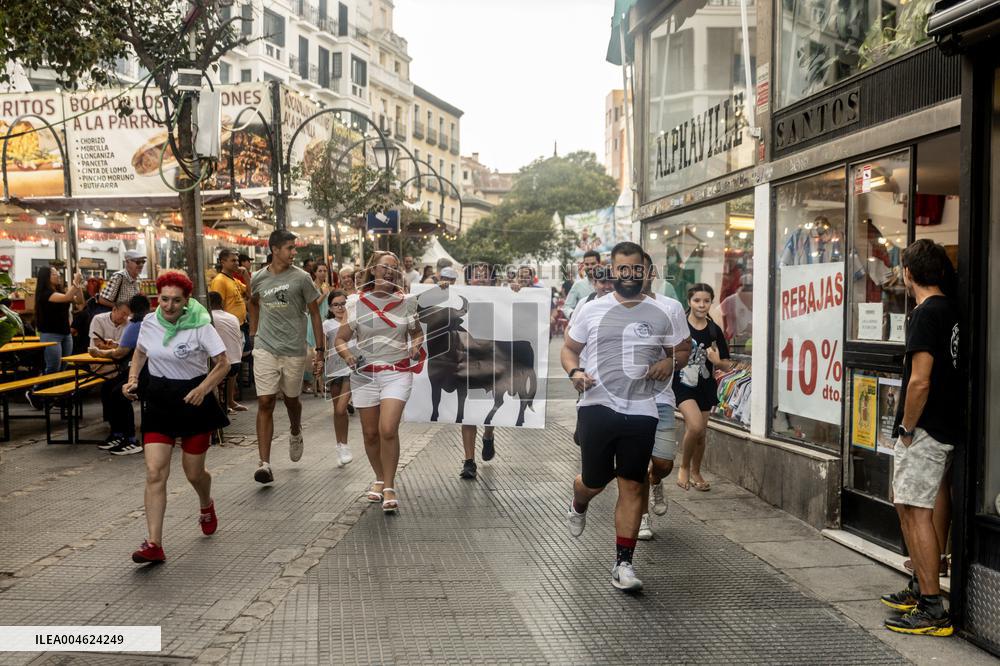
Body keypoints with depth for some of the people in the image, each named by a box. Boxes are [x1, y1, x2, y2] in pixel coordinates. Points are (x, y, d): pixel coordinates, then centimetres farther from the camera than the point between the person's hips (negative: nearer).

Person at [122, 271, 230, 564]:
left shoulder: (200, 326, -13)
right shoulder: (149, 322, -1)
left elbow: (223, 364, -10)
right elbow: (140, 352, 18)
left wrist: (203, 389, -24)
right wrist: (132, 380, 1)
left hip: (193, 401, -3)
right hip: (158, 401, 3)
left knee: (194, 473, 9)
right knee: (154, 472, -11)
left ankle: (206, 506, 46)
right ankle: (154, 544, -11)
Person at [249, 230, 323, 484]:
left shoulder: (301, 278, -4)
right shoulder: (258, 278, 2)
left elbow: (314, 313, 1)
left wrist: (320, 348, -2)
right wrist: (253, 332, 20)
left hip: (294, 349, 0)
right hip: (265, 348, 1)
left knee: (291, 399, 15)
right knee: (265, 403, -7)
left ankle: (296, 434, 49)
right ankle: (264, 463, -9)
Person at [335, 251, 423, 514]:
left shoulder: (406, 303, 5)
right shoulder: (357, 304, 3)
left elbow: (417, 332, 20)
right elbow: (340, 338, 7)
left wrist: (416, 346, -2)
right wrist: (348, 355, -13)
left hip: (397, 373, -1)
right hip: (365, 374, 1)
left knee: (388, 430, -16)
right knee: (370, 433, 8)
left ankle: (389, 487, -5)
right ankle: (379, 479, 31)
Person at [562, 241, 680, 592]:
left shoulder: (660, 313, 7)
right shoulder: (591, 310, 3)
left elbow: (675, 352, 18)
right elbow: (569, 349, 10)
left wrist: (668, 363, -6)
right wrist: (574, 372, -12)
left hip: (641, 411, 1)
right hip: (598, 406, -1)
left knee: (633, 486, 1)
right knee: (594, 482, 7)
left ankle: (623, 563, 9)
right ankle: (578, 507, 46)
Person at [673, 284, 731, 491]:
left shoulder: (714, 331, 1)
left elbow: (727, 364, 4)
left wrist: (717, 361, -14)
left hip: (705, 387, 4)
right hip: (682, 384, -4)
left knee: (700, 433, 11)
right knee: (695, 425, -22)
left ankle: (695, 472, 34)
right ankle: (684, 467, 3)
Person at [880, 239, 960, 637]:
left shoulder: (925, 314, -17)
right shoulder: (951, 312, 12)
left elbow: (920, 381, -24)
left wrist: (907, 428, -12)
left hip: (923, 432, -10)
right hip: (946, 429, 10)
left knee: (917, 512, -6)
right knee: (907, 506, 20)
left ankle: (932, 610, -2)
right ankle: (919, 588, 31)